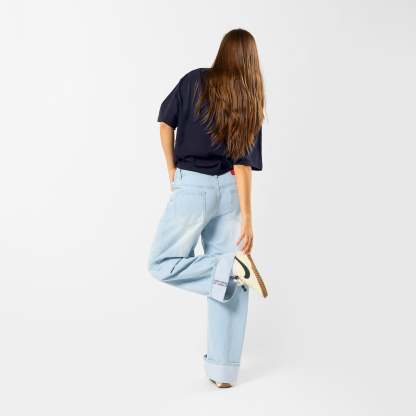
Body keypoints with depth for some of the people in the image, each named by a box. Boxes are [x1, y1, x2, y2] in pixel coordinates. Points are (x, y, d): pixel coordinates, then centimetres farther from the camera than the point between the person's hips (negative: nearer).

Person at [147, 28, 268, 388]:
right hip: (229, 189, 4)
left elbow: (166, 123, -3)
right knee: (229, 284, 9)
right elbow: (243, 164, -3)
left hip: (192, 187, -4)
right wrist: (247, 219, -4)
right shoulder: (252, 103, 3)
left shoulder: (196, 80, -2)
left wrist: (172, 170, 9)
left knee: (162, 264, 10)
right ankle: (224, 371, 11)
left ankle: (232, 267, -14)